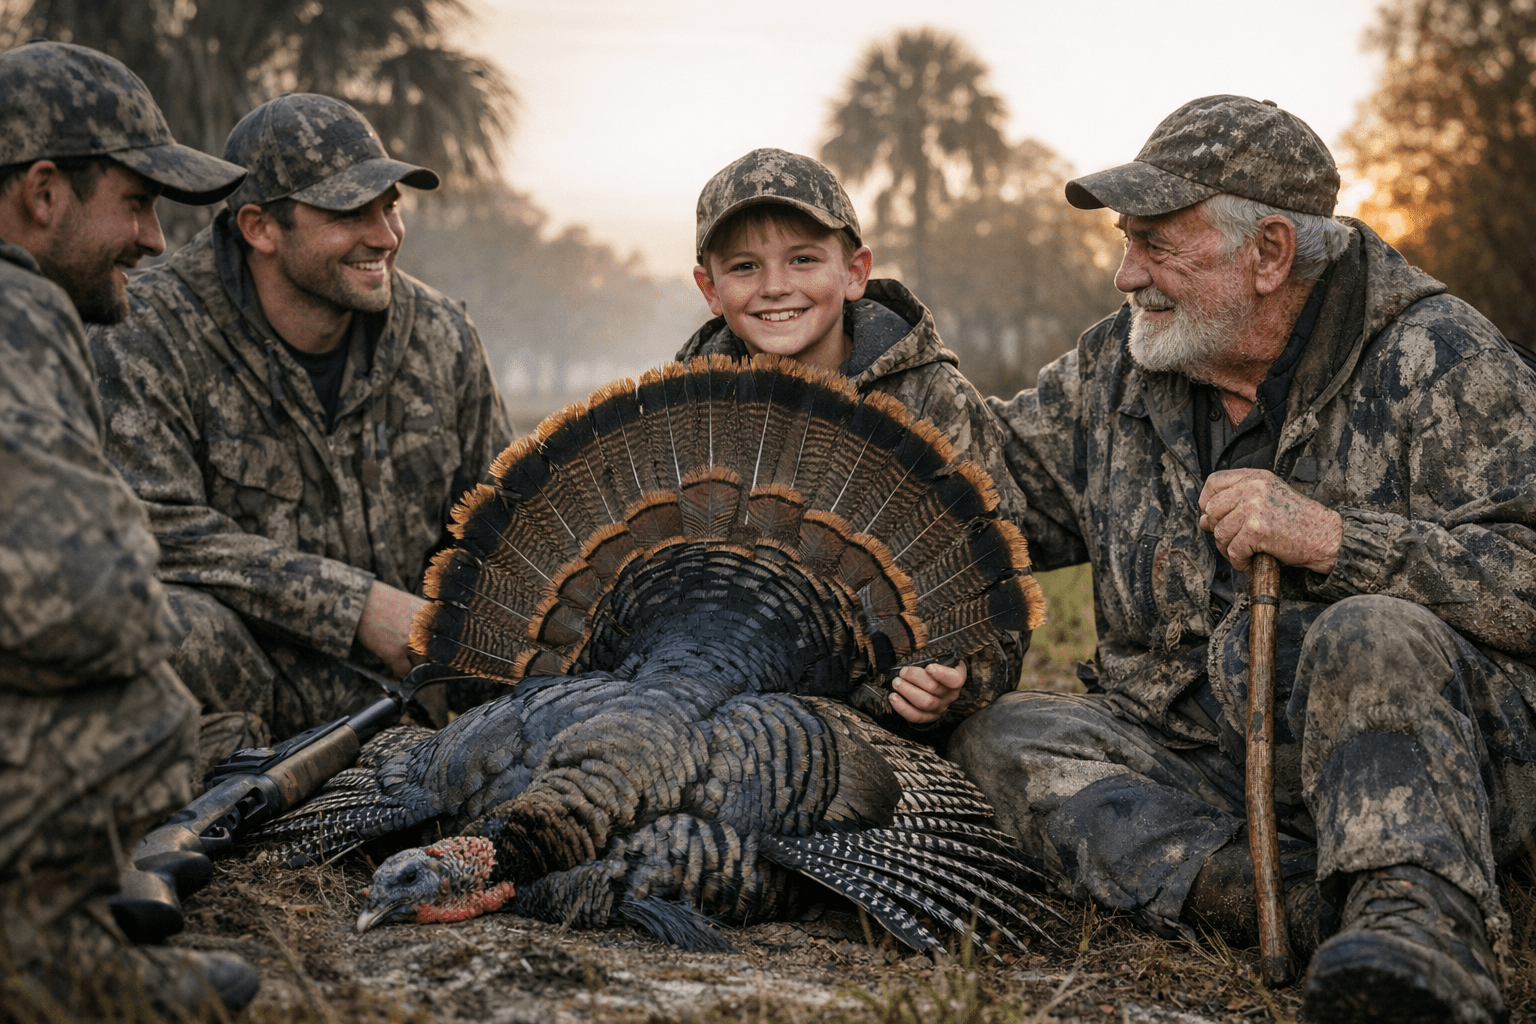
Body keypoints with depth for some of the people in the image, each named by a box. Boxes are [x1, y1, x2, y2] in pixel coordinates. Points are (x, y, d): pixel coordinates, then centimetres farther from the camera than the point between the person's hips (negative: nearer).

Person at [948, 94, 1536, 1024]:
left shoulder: (1437, 358, -6)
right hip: (1195, 756, 6)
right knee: (1003, 737, -20)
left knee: (1372, 637, -36)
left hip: (1434, 750, -5)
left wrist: (1333, 536, -25)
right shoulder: (1115, 370, 9)